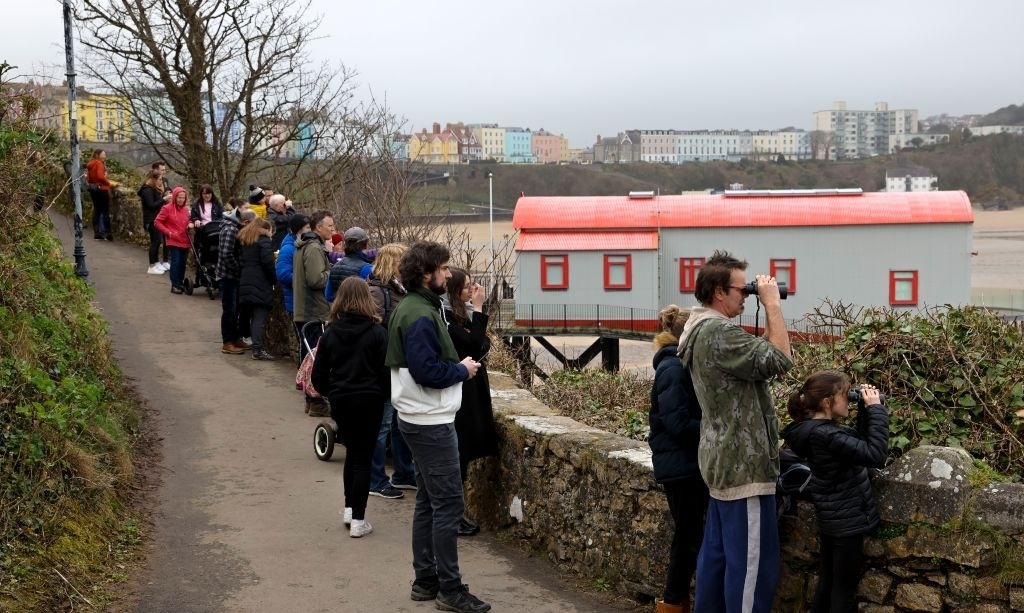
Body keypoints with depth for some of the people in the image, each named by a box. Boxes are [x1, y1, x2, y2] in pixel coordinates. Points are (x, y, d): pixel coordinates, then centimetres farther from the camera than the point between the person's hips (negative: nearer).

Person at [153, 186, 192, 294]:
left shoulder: (185, 209, 11)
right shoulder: (167, 208, -6)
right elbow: (157, 222, -5)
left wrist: (190, 225, 2)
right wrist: (168, 232, -10)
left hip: (185, 241, 5)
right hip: (173, 241, -5)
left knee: (183, 263, 8)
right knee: (175, 262, -9)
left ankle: (180, 283, 20)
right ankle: (174, 285, -4)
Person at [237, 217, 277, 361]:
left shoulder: (244, 240, 19)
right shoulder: (264, 241, -6)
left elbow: (242, 261, 19)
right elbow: (268, 263, -15)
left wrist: (242, 278, 19)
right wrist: (274, 278, -4)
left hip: (245, 283, 8)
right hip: (261, 284, -8)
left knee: (254, 316, 13)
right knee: (260, 316, -9)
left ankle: (256, 345, 15)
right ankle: (257, 349, -15)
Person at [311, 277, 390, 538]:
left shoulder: (331, 332, -2)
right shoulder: (376, 333, -11)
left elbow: (318, 374, 1)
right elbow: (386, 371, -10)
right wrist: (384, 394, 7)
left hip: (340, 401, 3)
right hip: (369, 401, -3)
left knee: (352, 451, 23)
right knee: (363, 458, 4)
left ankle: (349, 508, 26)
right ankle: (357, 520, 3)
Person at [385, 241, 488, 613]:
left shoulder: (409, 308, 12)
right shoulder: (421, 316, -20)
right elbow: (426, 371, -26)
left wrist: (456, 366, 7)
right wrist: (462, 370, -12)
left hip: (419, 418, 11)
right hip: (432, 422, -11)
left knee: (428, 502, 15)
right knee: (448, 505, -5)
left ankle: (425, 581, 22)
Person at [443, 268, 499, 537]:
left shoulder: (460, 313, 11)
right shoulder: (446, 317, -16)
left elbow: (481, 344, 14)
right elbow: (473, 343, -21)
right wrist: (478, 309, -17)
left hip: (471, 390, 10)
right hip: (459, 392, -9)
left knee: (462, 452, 14)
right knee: (457, 453, -4)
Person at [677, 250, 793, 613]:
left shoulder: (703, 329, 12)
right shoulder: (719, 332, -21)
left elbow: (759, 355, 16)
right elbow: (779, 360, -24)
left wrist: (767, 310, 5)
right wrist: (772, 304, -16)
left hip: (723, 460, 11)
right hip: (743, 464, -11)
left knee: (718, 551, 16)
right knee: (753, 560, -5)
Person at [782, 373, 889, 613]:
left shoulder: (817, 429, 3)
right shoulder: (826, 435, -27)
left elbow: (860, 441, 13)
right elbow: (876, 455, -30)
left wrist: (866, 410, -1)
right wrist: (876, 409, -23)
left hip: (832, 520, 10)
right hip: (847, 521, -10)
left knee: (828, 581, 19)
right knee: (844, 588, 2)